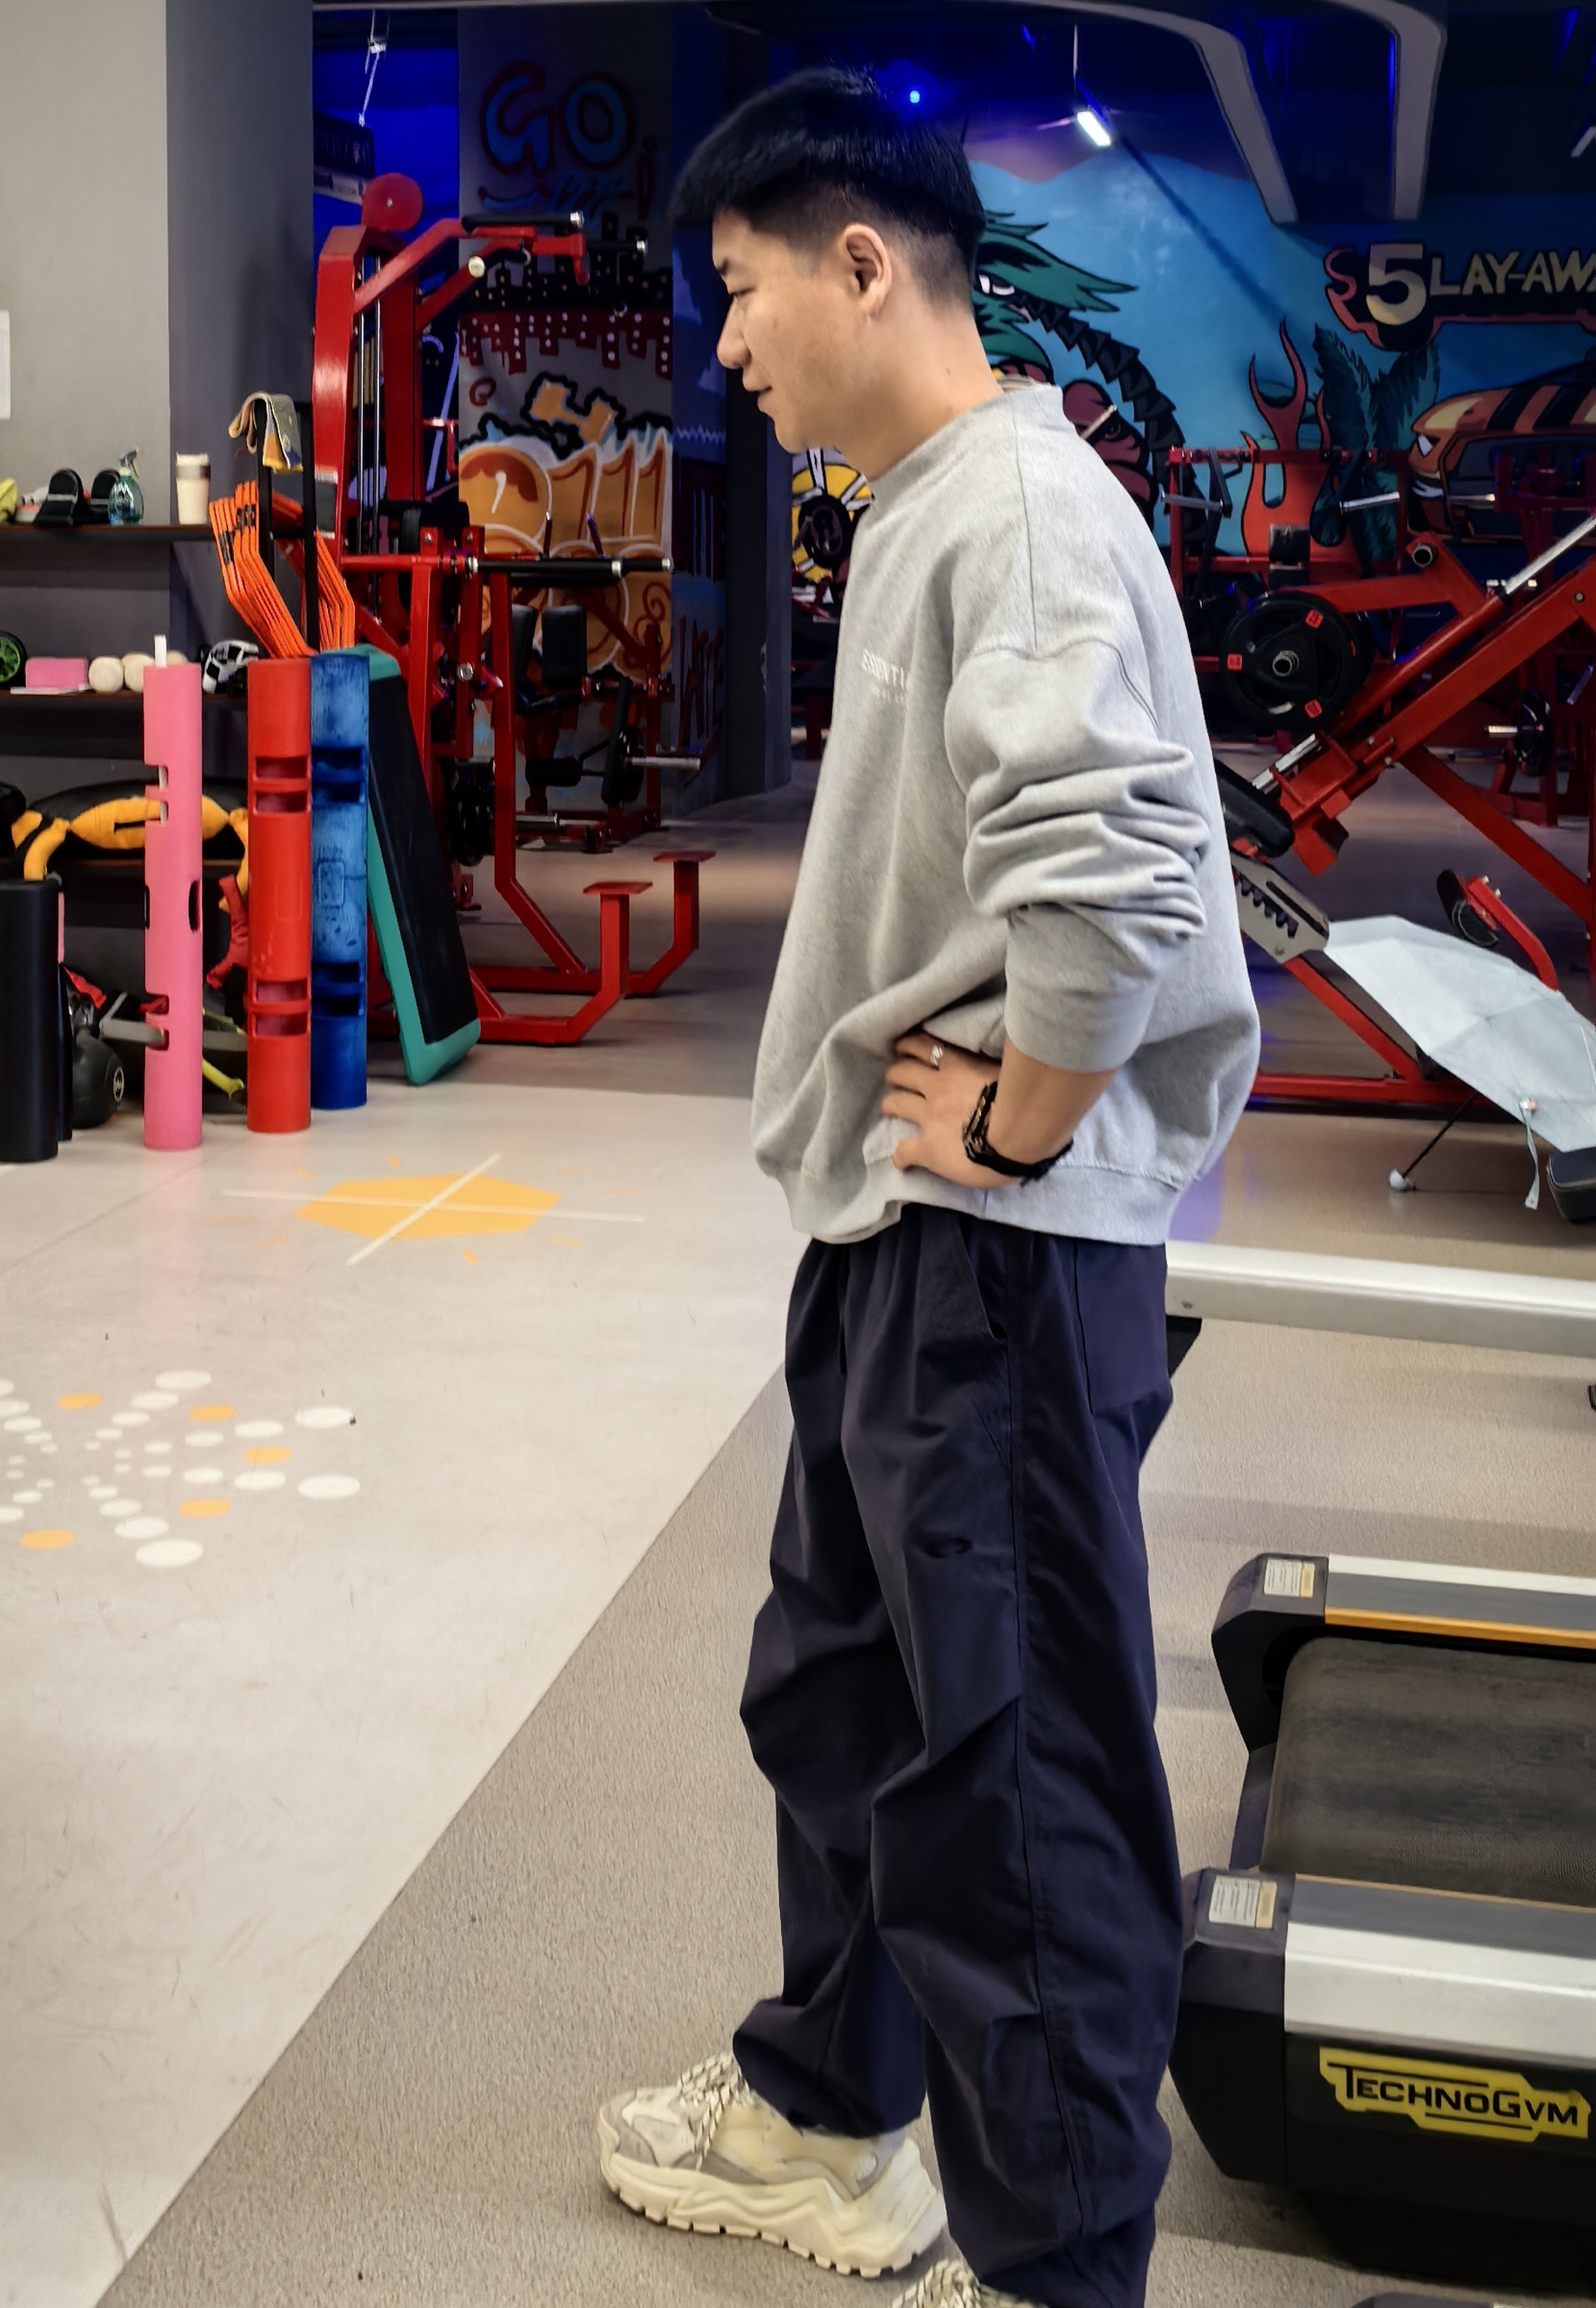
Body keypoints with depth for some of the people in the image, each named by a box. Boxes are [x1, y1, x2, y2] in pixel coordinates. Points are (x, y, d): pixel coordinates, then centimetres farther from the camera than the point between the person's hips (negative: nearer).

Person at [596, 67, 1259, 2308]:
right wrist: (911, 1122, 14)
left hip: (1003, 1255, -11)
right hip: (893, 1229, 11)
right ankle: (829, 2116, 41)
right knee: (837, 1696, 22)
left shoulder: (1020, 507, -16)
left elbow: (1115, 862, -31)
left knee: (1017, 1772, 0)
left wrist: (1015, 1135, -19)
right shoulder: (919, 515, 14)